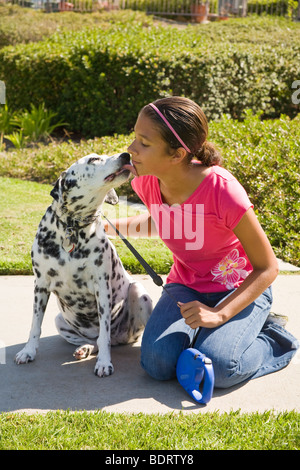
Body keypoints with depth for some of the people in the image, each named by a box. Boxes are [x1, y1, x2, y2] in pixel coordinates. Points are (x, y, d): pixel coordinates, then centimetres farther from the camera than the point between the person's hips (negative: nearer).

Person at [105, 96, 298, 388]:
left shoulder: (222, 191, -30)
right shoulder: (146, 181, -14)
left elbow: (267, 268, -20)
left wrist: (219, 314, -32)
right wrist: (109, 226, -4)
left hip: (241, 288, -4)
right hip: (186, 285, 4)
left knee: (215, 369, -28)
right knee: (157, 363, -20)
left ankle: (269, 340, 4)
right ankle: (201, 331, 11)